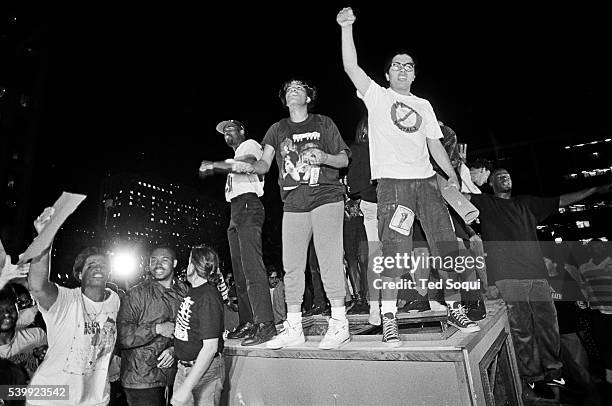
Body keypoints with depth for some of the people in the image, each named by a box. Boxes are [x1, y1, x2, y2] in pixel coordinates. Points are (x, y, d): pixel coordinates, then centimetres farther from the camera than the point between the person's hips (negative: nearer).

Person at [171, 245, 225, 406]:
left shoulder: (209, 297, -22)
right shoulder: (191, 291, 5)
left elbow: (210, 347, -25)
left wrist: (186, 388, -24)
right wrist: (173, 349, 5)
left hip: (204, 371, -7)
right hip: (184, 367, 7)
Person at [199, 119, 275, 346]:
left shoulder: (249, 145, 7)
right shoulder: (237, 156, 33)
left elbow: (248, 164, -16)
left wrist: (214, 165, -10)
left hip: (248, 205, -10)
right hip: (236, 211, 10)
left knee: (252, 267, -19)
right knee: (239, 271, 5)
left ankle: (265, 324, -22)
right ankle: (247, 323, 8)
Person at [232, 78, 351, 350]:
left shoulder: (323, 124, 11)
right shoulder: (277, 129, 17)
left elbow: (344, 159, 8)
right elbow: (265, 163, 5)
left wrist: (324, 158, -12)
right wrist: (249, 167, -17)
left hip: (326, 196, -3)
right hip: (294, 203, 3)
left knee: (329, 260, -8)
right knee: (291, 265, 2)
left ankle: (339, 324, 2)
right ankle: (293, 328, 12)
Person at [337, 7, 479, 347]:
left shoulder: (424, 105, 24)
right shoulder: (377, 96, 11)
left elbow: (434, 143, 18)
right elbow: (351, 66, -3)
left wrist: (452, 174, 7)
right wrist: (347, 28, -10)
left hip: (427, 181, 5)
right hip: (393, 182, -5)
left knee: (448, 247, 6)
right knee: (396, 253, -11)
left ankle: (456, 309, 22)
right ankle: (389, 319, 0)